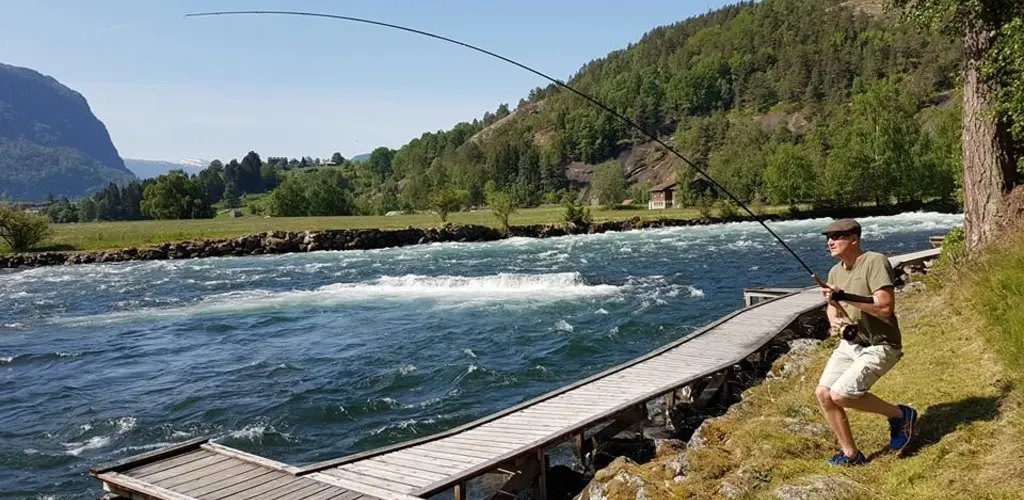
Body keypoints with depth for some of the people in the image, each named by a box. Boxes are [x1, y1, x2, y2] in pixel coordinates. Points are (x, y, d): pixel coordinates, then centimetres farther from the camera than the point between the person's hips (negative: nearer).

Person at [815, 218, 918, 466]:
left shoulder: (875, 262, -17)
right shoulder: (835, 271, 8)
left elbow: (885, 306, -26)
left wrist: (845, 296, -26)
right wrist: (835, 321, -1)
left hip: (878, 346, -8)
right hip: (849, 343, 8)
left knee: (840, 394, -19)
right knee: (823, 393, -3)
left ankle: (900, 415, 5)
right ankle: (850, 454, 12)